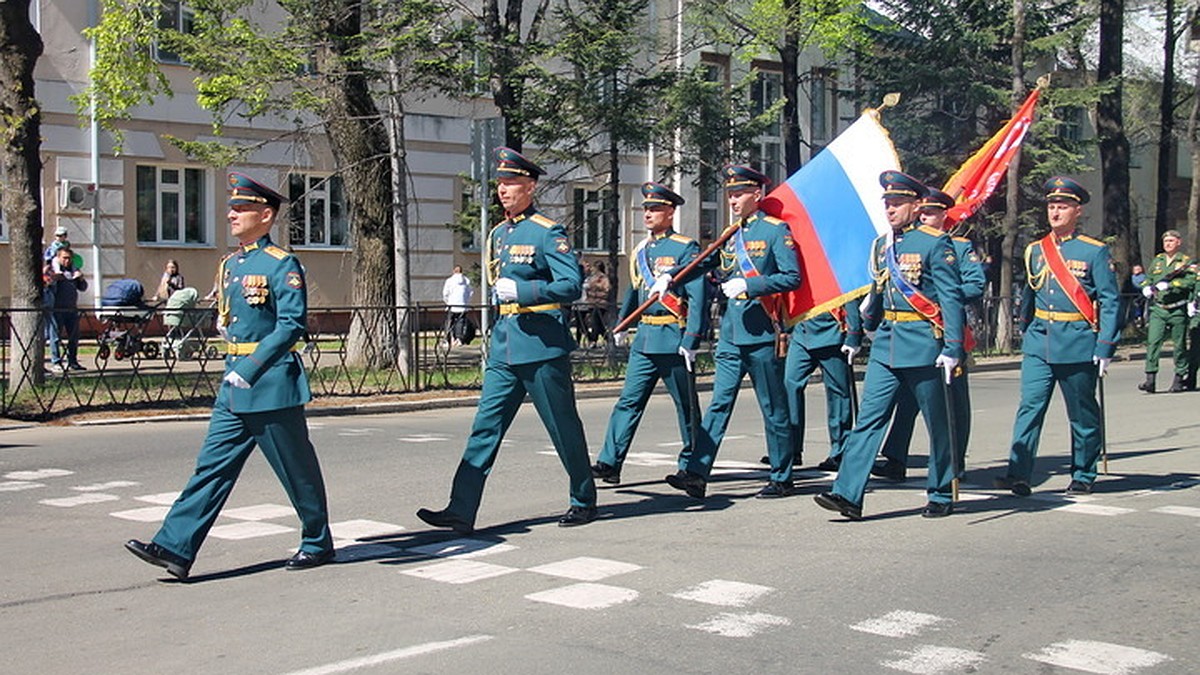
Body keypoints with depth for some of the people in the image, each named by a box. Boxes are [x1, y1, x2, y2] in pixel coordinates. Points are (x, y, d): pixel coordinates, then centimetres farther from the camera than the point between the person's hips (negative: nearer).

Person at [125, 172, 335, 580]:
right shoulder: (229, 265, 14)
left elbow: (292, 325, -19)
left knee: (297, 470, 5)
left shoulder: (282, 265, -11)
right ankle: (175, 547, 2)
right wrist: (234, 367, 13)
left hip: (272, 384, -8)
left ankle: (318, 544, 21)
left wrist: (250, 370, -23)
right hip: (235, 384, 8)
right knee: (212, 465, 4)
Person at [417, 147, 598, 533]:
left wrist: (521, 291, -24)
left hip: (543, 346, -7)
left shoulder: (548, 233, -9)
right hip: (503, 347, 7)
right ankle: (461, 512, -1)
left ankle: (584, 502, 23)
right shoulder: (498, 234, 14)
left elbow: (572, 286, -17)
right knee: (485, 427, 1)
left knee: (564, 428, 6)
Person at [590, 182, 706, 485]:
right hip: (644, 339, 6)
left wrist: (691, 342, -18)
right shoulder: (640, 250, 13)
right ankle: (610, 463, -2)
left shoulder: (686, 248, -7)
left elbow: (697, 298, -13)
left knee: (686, 405, 7)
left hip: (673, 340, -6)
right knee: (629, 401, 0)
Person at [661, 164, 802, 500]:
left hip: (762, 335, -6)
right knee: (719, 404, 2)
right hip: (730, 335, 6)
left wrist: (748, 285, -20)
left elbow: (792, 277, -12)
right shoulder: (730, 235, 16)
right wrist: (669, 276, 6)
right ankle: (694, 472, -2)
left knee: (774, 409, 4)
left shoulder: (776, 230, -4)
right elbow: (703, 262, 22)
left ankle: (782, 479, 14)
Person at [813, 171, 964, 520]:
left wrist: (952, 348, -15)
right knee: (868, 418, -3)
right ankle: (848, 494, -5)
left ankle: (941, 496, 21)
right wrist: (870, 316, 8)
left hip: (923, 345, -6)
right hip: (886, 345, 6)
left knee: (938, 424, 8)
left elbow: (951, 297, -10)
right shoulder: (882, 245, 13)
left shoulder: (934, 242, -7)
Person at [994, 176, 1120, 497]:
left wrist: (1105, 347, -10)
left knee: (1082, 414, 8)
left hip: (1078, 345, -3)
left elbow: (1110, 302, -4)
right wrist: (1026, 335, 19)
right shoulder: (1034, 251, 9)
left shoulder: (1095, 252, -3)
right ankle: (1019, 474, -8)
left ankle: (1083, 476, 20)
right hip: (1038, 344, 3)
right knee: (1029, 407, -6)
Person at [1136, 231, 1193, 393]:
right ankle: (1150, 379, -13)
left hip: (1178, 310, -3)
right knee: (1152, 342, -10)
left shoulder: (1187, 261, 2)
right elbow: (1148, 278, 26)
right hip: (1158, 309, 3)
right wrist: (1146, 287, 3)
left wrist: (1169, 285, -22)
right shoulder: (1157, 261, 15)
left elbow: (1190, 281, -13)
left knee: (1180, 344, 6)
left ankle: (1180, 378, 18)